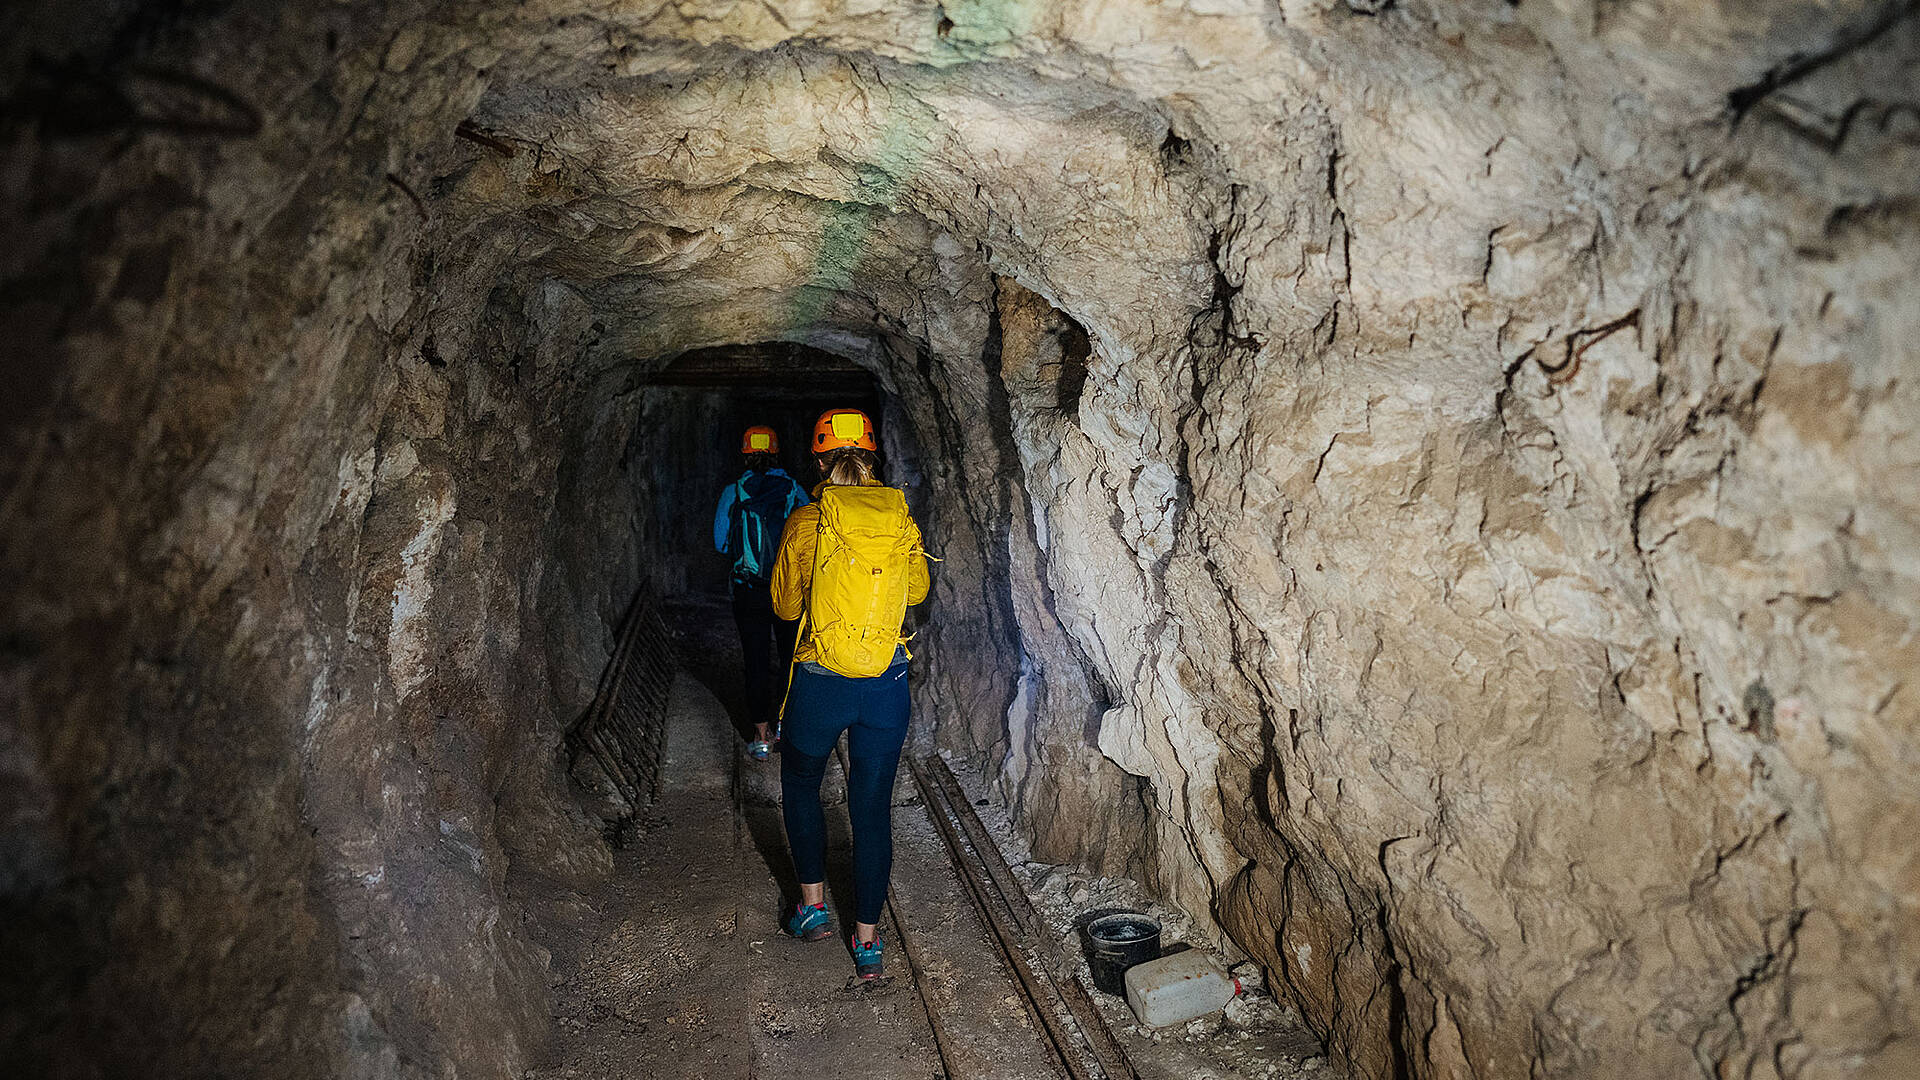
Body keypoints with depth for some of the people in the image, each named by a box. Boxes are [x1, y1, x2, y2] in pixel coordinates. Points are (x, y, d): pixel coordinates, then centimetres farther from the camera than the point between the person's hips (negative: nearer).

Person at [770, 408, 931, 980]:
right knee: (873, 806, 11)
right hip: (888, 683, 2)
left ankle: (813, 904, 30)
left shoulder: (806, 521, -9)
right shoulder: (902, 521, -1)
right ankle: (867, 938, 18)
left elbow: (785, 604, 4)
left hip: (821, 681, -2)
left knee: (800, 785, 24)